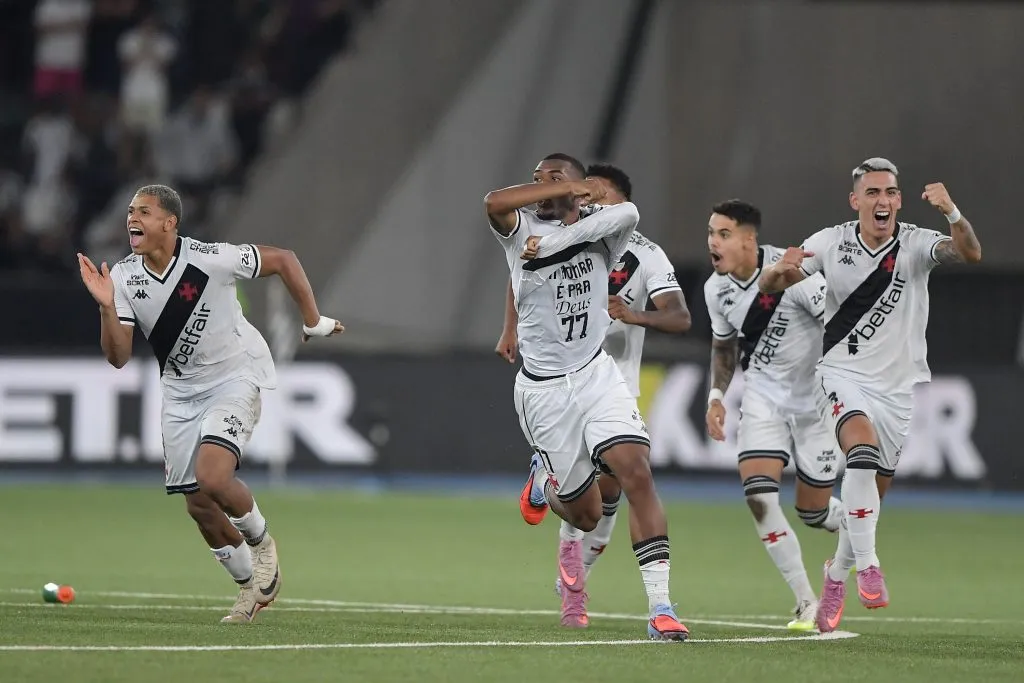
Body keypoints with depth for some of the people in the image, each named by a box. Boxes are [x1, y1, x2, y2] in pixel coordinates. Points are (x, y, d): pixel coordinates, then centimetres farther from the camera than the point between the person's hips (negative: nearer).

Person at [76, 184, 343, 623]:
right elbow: (118, 357, -10)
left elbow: (283, 260, -9)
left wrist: (313, 322, -5)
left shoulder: (210, 259, -22)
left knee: (212, 476, -26)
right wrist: (106, 307, -27)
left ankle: (260, 541, 4)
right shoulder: (123, 277, -8)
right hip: (180, 392, 5)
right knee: (198, 506, 4)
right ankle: (251, 587, 26)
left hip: (235, 377, -5)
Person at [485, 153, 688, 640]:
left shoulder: (598, 234, 0)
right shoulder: (521, 231, -3)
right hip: (543, 391, -1)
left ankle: (660, 608, -21)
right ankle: (548, 488, 44)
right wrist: (571, 187, -25)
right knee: (587, 514, 6)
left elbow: (627, 212, -25)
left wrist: (552, 241, -31)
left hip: (596, 376, 1)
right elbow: (494, 203, -27)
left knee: (636, 473, -20)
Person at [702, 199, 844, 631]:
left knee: (813, 510, 3)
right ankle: (806, 602, -5)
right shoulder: (716, 289, -3)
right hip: (763, 396, 4)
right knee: (758, 495, -16)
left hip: (816, 398, -4)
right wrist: (716, 395, 4)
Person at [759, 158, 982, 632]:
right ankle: (866, 565, -30)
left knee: (871, 494, 9)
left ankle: (837, 575, 35)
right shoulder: (831, 242, -5)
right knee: (863, 446, -31)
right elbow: (769, 286, 1)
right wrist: (780, 269, -23)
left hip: (895, 386, 2)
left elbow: (970, 253, -27)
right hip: (842, 375, -2)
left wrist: (952, 213, -47)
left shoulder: (916, 245, -9)